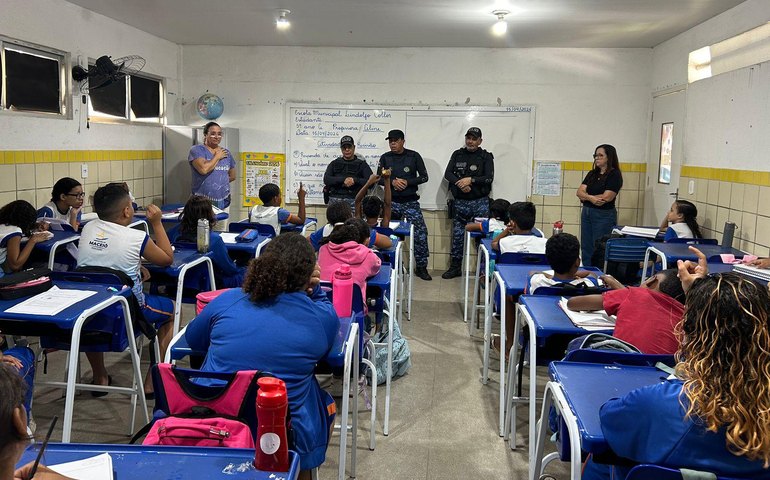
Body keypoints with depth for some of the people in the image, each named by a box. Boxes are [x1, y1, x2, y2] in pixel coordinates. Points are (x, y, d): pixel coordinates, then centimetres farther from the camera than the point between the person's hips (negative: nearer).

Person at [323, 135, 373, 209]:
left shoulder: (362, 164, 12)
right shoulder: (334, 164, 18)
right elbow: (326, 180, 2)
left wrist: (355, 180, -13)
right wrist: (343, 180, -11)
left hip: (353, 199, -2)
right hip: (335, 199, 2)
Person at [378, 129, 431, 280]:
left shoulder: (414, 156, 1)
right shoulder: (385, 158, 7)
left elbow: (424, 176, 0)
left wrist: (407, 182, -13)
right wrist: (392, 182, -13)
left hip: (410, 201, -2)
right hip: (391, 201, 2)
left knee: (421, 232, -10)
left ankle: (421, 267, -2)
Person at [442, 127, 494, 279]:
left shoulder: (486, 157, 1)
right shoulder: (457, 155, 9)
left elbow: (489, 177, -10)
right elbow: (448, 174, 0)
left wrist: (471, 180, -20)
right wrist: (460, 184, -16)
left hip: (480, 202, -3)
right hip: (460, 202, 3)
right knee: (457, 235, 7)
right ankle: (455, 267, 18)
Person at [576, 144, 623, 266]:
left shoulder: (614, 175, -7)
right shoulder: (592, 174, 13)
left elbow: (606, 197, -17)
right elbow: (579, 192, 4)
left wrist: (585, 196, -5)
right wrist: (591, 198, -18)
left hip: (604, 215, -7)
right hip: (586, 213, 7)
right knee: (586, 248, 9)